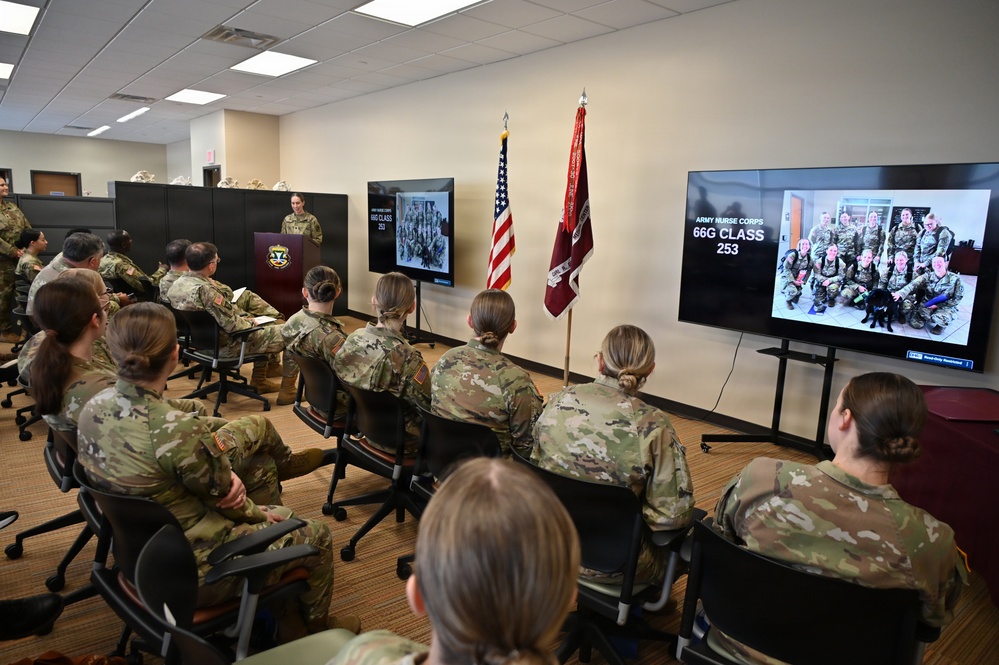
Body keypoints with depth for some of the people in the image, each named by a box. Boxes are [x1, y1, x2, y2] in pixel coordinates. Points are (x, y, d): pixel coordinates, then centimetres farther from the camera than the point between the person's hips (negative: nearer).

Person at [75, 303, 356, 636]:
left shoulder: (94, 406, -13)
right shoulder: (179, 431, -35)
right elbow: (224, 496, -19)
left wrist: (223, 469, -14)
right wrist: (261, 513, 2)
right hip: (189, 571, -7)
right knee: (317, 534, 13)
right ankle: (317, 628, 36)